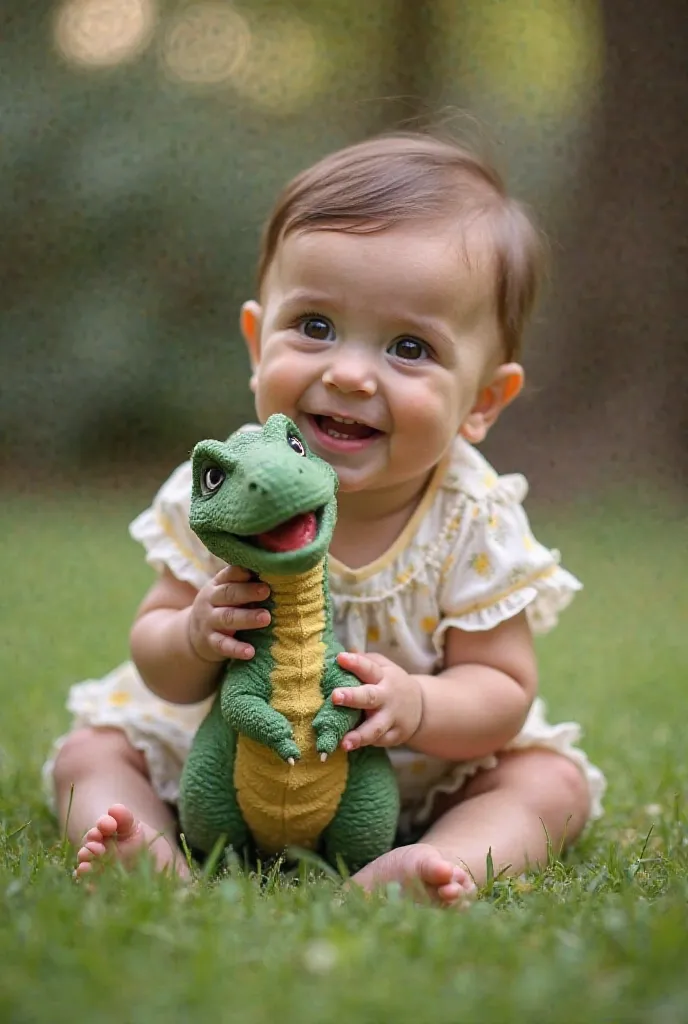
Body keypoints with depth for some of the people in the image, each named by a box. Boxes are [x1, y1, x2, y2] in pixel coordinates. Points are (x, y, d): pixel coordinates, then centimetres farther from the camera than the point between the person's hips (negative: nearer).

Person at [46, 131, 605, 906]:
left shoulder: (476, 524, -23)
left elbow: (503, 688, -18)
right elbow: (155, 657, -12)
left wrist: (416, 707, -41)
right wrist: (195, 637, -37)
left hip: (420, 776, -1)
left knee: (551, 779, -18)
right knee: (91, 749, -5)